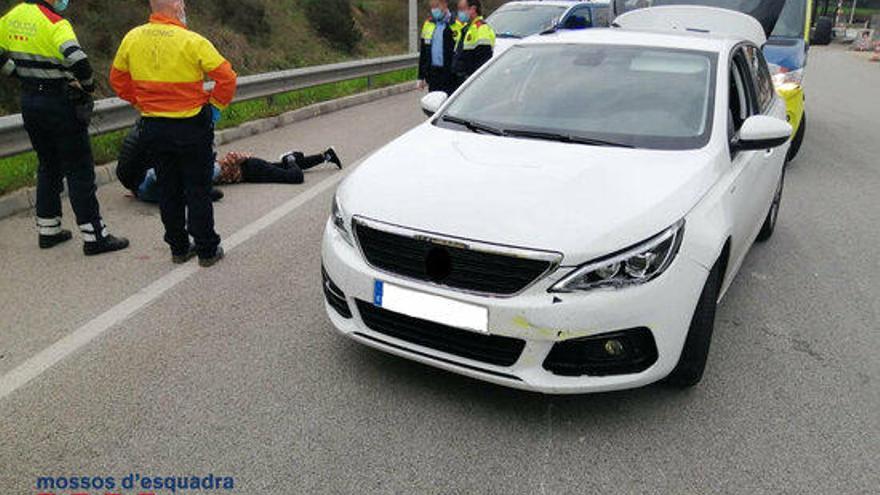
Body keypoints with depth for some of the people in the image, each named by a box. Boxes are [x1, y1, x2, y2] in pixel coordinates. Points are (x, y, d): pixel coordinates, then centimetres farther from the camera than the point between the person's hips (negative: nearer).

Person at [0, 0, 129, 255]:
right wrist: (88, 86, -14)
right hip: (59, 104, -8)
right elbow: (77, 60, -32)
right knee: (80, 171, -2)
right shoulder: (55, 23, -18)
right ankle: (94, 236, 1)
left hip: (29, 101, 8)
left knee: (47, 167, 19)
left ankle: (48, 229, 26)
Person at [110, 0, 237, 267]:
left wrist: (143, 104, 17)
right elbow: (227, 77, -15)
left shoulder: (132, 38, 1)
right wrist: (215, 106, -2)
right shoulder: (192, 41, -15)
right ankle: (207, 250, 14)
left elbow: (118, 80, 11)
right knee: (198, 190, 6)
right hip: (192, 128, -4)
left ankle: (179, 248, 24)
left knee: (169, 191, 15)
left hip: (154, 127, 5)